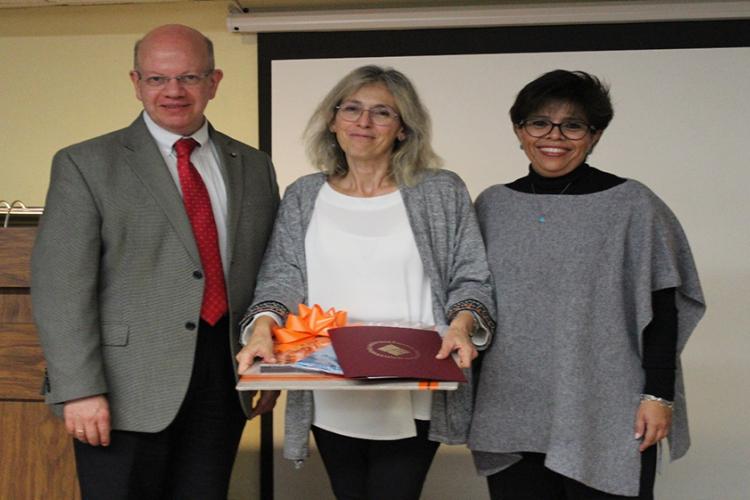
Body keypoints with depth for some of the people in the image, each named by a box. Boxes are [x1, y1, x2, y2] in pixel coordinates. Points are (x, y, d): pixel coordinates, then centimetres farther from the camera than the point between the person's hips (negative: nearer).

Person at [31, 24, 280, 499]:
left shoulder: (254, 167, 10)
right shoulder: (86, 165, -3)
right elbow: (60, 286, -8)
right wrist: (80, 389, -14)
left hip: (226, 380, 4)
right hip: (127, 390, -3)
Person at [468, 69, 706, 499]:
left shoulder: (632, 204, -3)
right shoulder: (492, 206, 7)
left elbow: (661, 310, -3)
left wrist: (659, 395, -8)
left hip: (605, 416, -3)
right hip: (510, 415, 3)